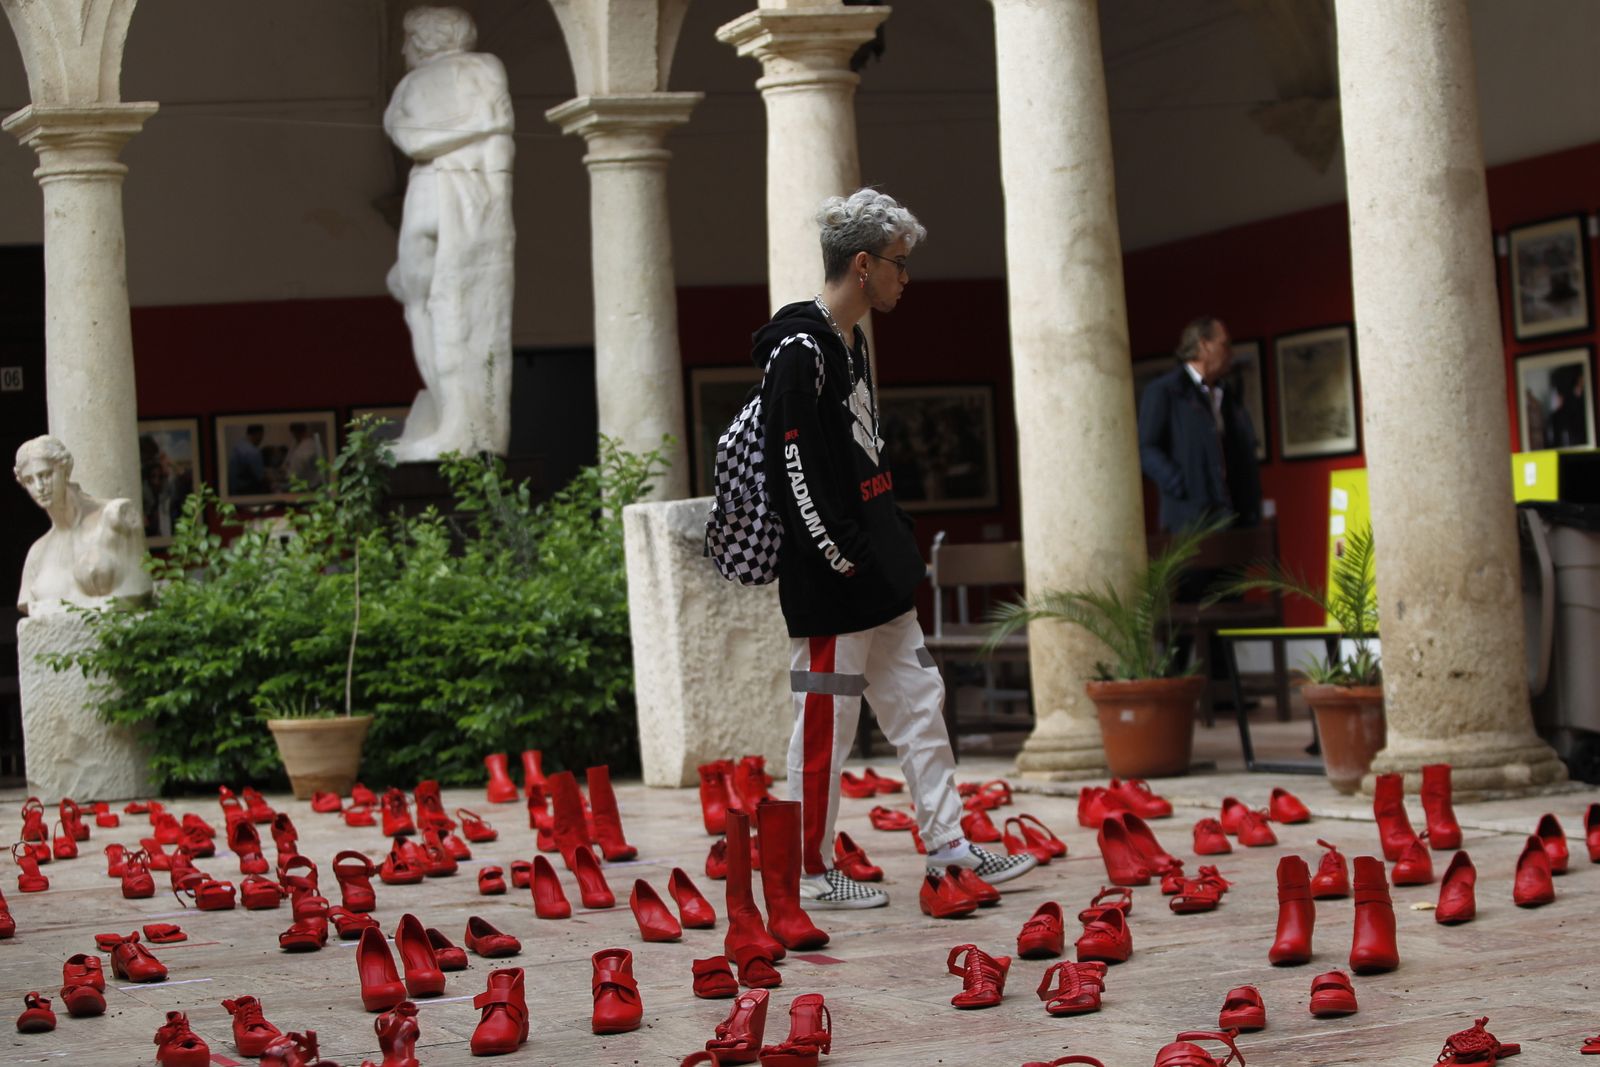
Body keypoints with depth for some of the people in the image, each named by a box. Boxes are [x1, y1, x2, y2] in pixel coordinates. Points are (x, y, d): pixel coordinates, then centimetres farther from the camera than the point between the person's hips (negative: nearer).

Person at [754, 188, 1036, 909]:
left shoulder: (849, 344, 15)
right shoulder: (799, 350, -16)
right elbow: (792, 470, -21)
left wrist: (897, 548, 18)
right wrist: (840, 558, -20)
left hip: (874, 572, 10)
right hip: (828, 579, -10)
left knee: (918, 702, 12)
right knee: (825, 723, -3)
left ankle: (947, 845, 18)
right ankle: (813, 873, 5)